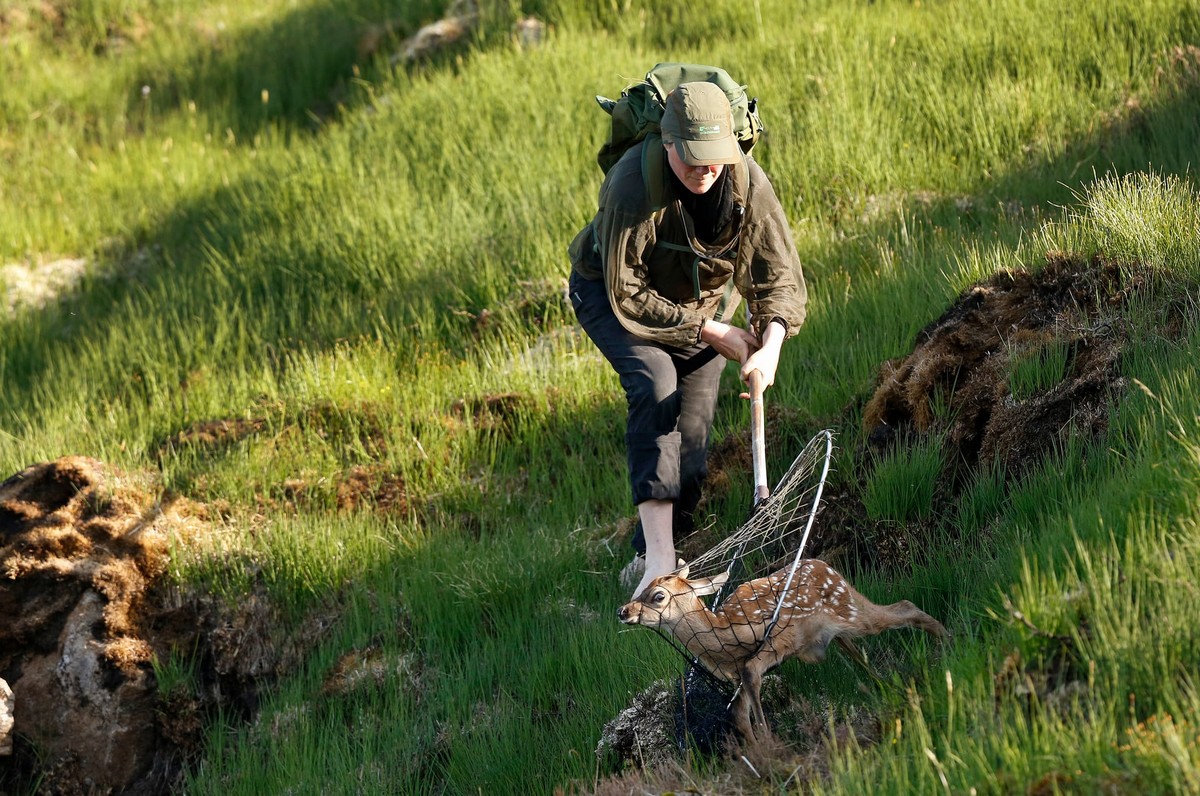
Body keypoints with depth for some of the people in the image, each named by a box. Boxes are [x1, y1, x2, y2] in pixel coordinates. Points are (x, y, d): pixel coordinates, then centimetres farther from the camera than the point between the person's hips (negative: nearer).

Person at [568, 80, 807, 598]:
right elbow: (628, 296, -30)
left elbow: (779, 277, -19)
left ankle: (648, 557, 11)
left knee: (692, 431, -7)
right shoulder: (633, 185, -37)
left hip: (704, 297, 4)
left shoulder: (747, 182, -25)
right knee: (655, 381, -30)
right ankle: (659, 559, -37)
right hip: (611, 292, -4)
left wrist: (771, 346, -38)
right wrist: (711, 332, -27)